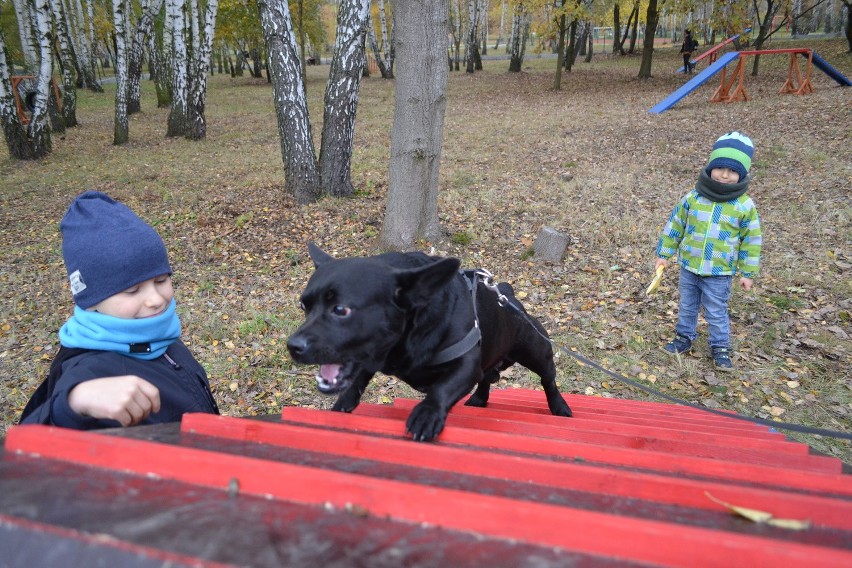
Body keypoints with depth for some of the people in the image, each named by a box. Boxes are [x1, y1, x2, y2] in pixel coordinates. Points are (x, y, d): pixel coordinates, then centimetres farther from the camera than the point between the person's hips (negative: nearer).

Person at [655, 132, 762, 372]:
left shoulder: (745, 206, -11)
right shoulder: (692, 198, -8)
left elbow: (751, 241, -2)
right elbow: (674, 226, 3)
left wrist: (747, 272, 0)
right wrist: (664, 254, 5)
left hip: (719, 273, -2)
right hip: (689, 267, 3)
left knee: (716, 313, 9)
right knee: (687, 307, 20)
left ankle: (720, 348, 28)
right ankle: (684, 337, 39)